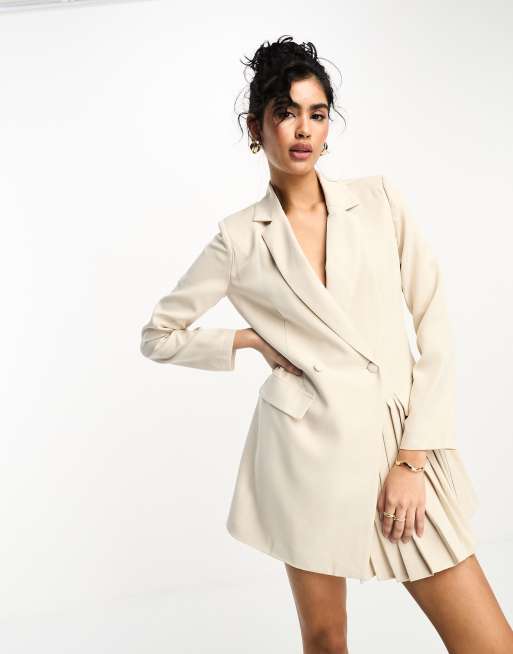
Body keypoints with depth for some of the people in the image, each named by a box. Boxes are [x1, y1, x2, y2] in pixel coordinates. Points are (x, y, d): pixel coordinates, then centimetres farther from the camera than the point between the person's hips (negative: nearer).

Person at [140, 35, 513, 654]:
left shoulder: (378, 199, 4)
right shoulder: (240, 238, 2)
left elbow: (435, 326, 1)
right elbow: (158, 335, 12)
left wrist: (412, 460, -5)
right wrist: (254, 340, -1)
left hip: (402, 439, 1)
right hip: (308, 445, -1)